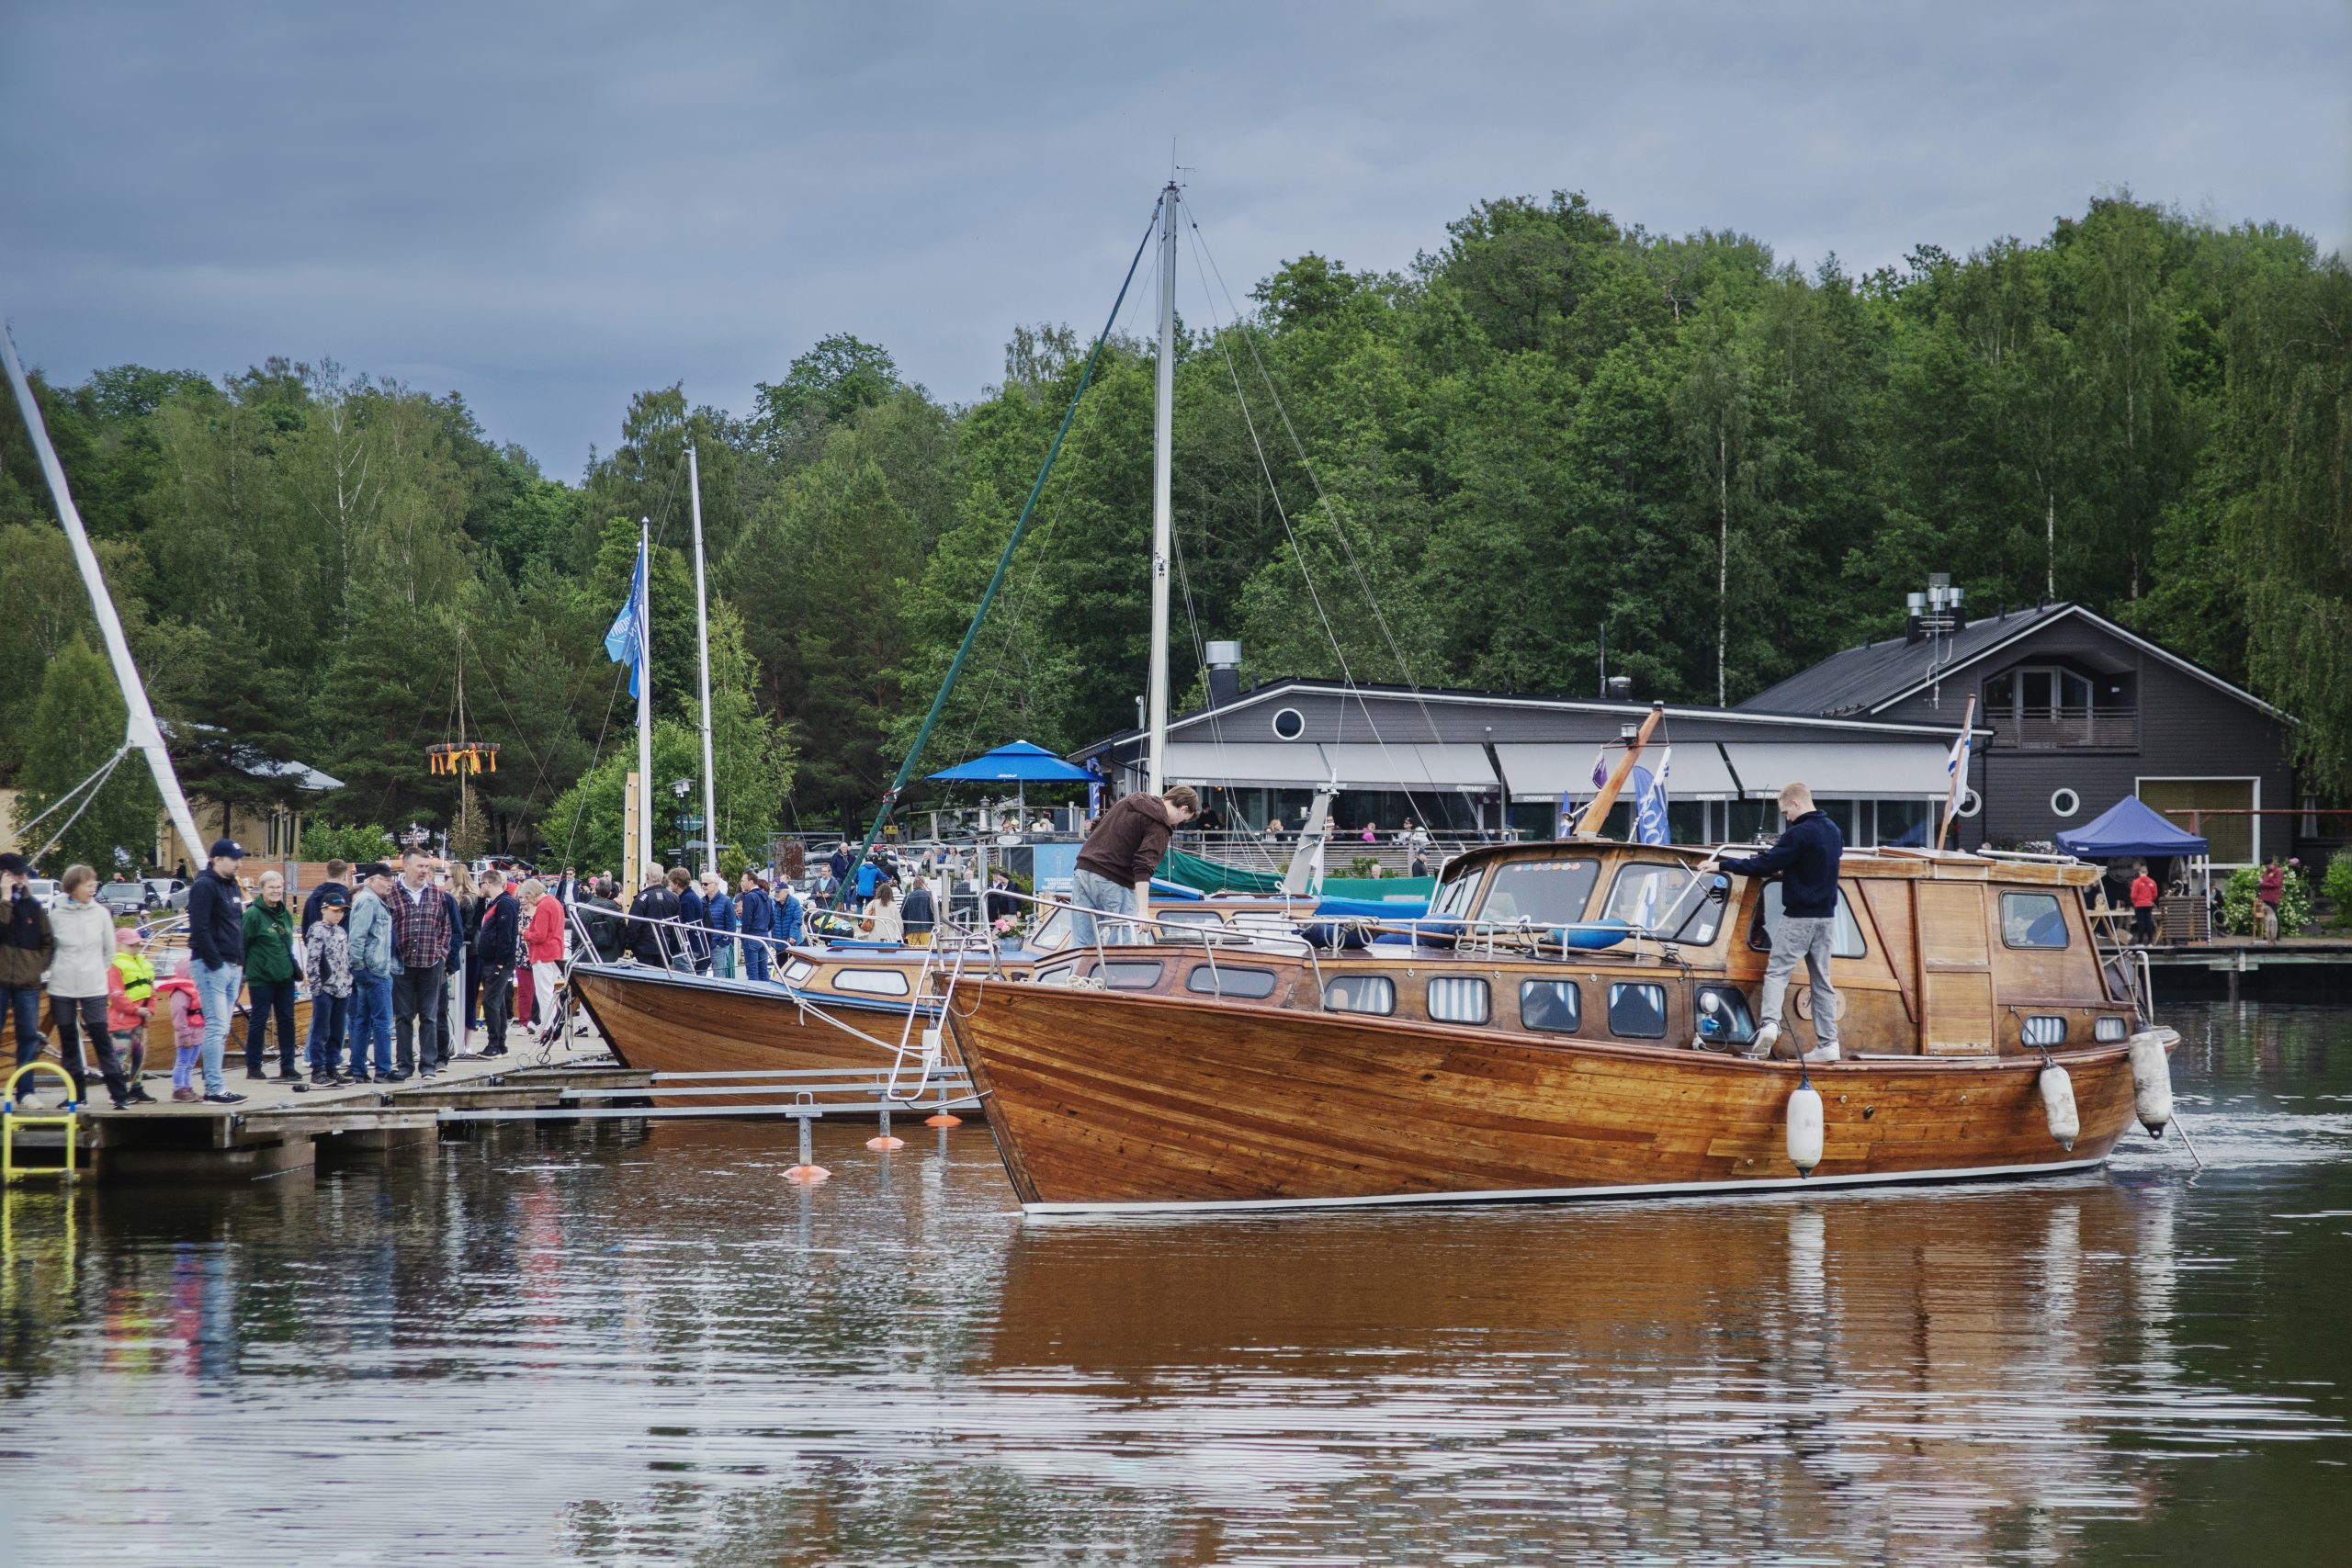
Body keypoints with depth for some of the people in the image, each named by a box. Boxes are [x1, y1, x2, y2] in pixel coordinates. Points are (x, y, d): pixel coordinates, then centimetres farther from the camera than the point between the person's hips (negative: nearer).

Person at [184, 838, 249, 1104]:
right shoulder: (205, 887, -11)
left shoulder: (233, 887, 18)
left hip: (232, 967, 9)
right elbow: (199, 928, -18)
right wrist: (215, 962, -19)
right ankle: (214, 1089, -12)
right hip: (212, 966, -9)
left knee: (221, 1030, 10)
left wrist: (241, 962, 14)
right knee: (216, 1027, -11)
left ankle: (213, 1086, 13)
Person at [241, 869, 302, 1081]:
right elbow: (242, 944, -10)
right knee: (258, 1020, 0)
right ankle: (254, 1066, 9)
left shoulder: (286, 915, 12)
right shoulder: (253, 915, -9)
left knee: (287, 1020, 6)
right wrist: (245, 971, -13)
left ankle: (287, 1066, 11)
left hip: (284, 976, 6)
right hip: (261, 978, -6)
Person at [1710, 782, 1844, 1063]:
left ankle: (1769, 1023, -27)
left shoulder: (1799, 834, -17)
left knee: (1777, 972, -6)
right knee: (1822, 979, 9)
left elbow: (1766, 864, -17)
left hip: (1798, 918, -7)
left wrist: (1723, 866, -10)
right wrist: (1786, 872, 15)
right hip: (1826, 916, 7)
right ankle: (1828, 1043, 6)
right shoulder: (1833, 831, 10)